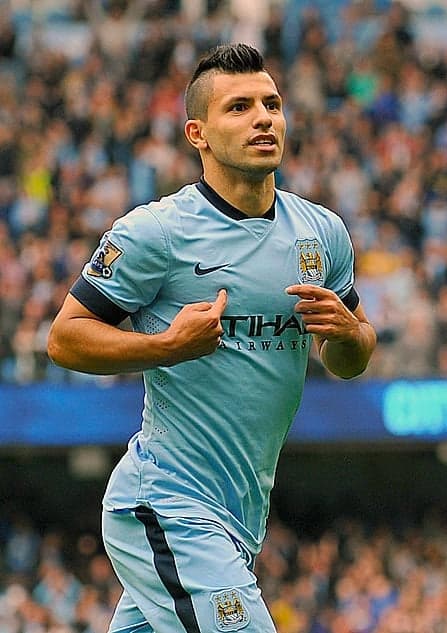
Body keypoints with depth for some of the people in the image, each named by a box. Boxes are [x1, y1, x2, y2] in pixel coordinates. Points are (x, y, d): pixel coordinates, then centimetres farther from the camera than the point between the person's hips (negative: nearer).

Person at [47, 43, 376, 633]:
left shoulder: (324, 232, 9)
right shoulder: (155, 231, -9)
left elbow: (350, 363, 19)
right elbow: (64, 338, -6)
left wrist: (347, 330, -4)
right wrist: (169, 345, -21)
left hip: (242, 514, 6)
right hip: (166, 508, -6)